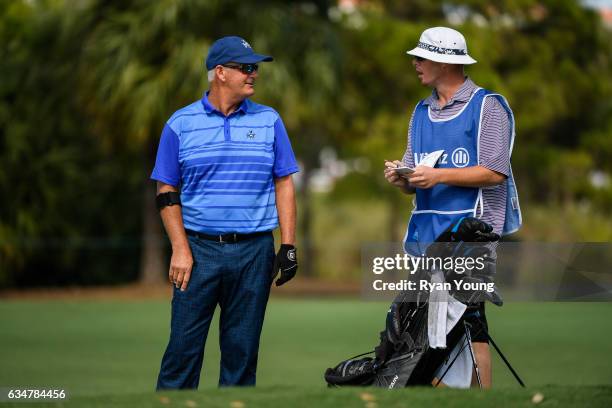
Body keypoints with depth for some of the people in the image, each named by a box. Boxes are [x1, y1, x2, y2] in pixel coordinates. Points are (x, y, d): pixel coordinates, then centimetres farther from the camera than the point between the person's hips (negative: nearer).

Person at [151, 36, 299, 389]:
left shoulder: (269, 120, 9)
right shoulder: (181, 123, 4)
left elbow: (284, 185, 9)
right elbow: (167, 192, 4)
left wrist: (288, 246, 1)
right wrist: (180, 249, -6)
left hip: (254, 253, 2)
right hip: (199, 250, -2)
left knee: (243, 349, 5)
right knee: (184, 346, -5)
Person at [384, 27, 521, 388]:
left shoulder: (487, 106, -3)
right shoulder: (422, 112, 20)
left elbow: (495, 172, -11)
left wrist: (439, 175, -17)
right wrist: (401, 178, -3)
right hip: (425, 234, 7)